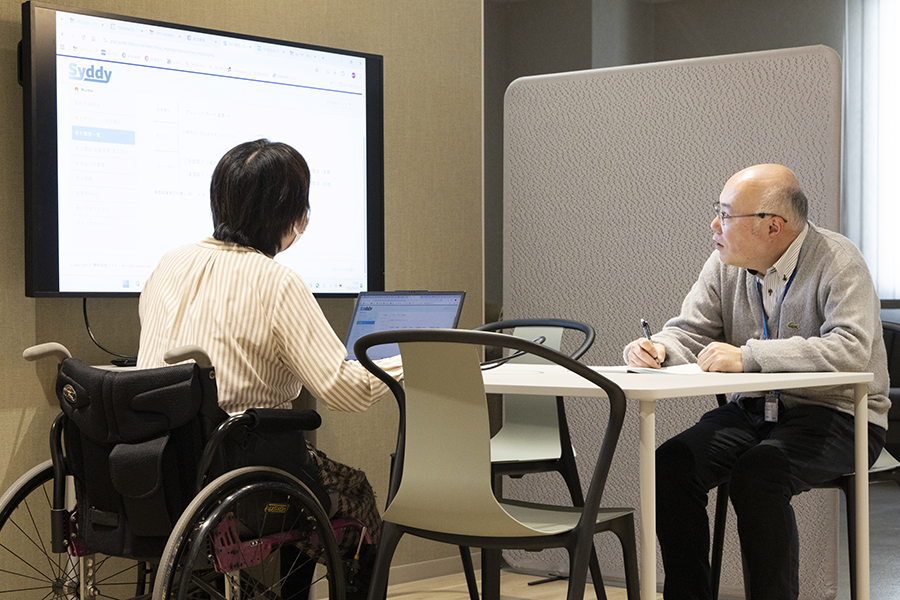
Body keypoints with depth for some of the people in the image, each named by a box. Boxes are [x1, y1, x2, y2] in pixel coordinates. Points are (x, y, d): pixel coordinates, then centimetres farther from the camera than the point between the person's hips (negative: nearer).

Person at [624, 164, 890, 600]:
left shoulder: (837, 262, -15)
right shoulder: (725, 264, 4)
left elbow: (850, 349, -30)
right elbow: (691, 333, 7)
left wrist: (748, 356, -35)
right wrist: (656, 349, -18)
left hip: (837, 415, -6)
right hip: (754, 411, 6)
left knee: (756, 475, -32)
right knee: (672, 464, -16)